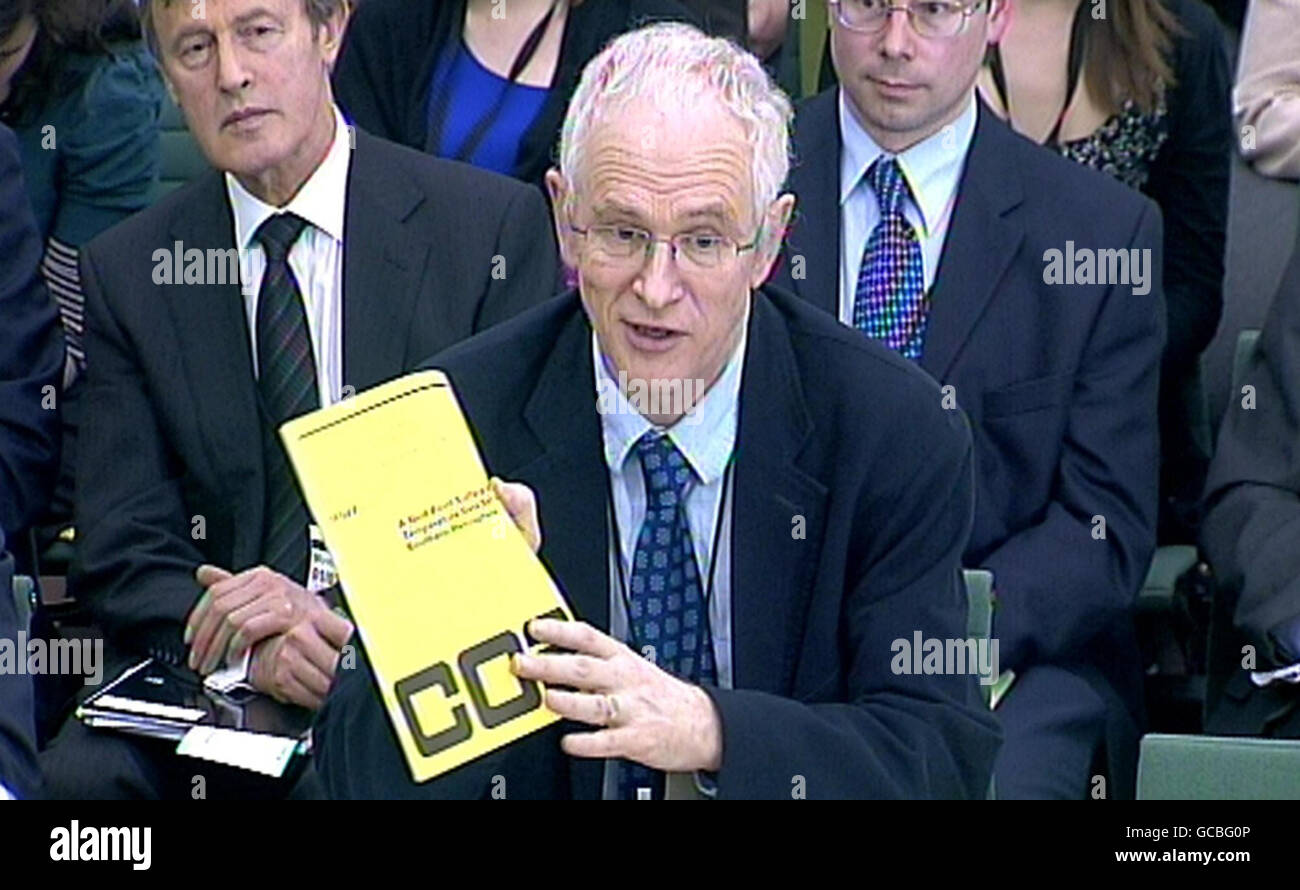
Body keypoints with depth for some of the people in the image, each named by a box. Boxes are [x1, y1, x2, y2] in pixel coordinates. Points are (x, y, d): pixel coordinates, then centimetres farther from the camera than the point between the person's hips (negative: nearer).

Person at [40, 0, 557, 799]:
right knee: (77, 774, -27)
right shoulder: (124, 274, 9)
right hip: (218, 683, 3)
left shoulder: (496, 225, 1)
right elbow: (121, 557, 4)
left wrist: (354, 616, -17)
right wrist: (247, 637, -18)